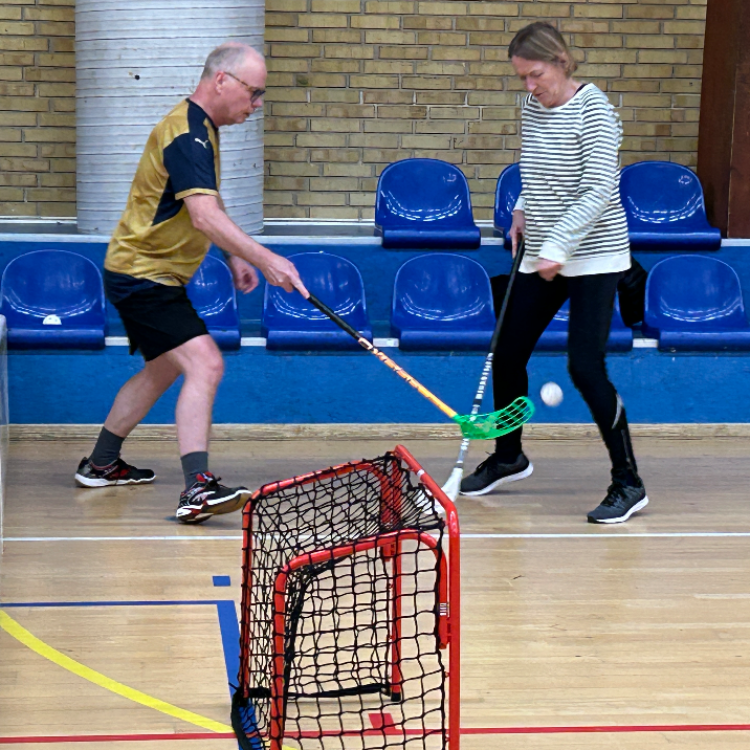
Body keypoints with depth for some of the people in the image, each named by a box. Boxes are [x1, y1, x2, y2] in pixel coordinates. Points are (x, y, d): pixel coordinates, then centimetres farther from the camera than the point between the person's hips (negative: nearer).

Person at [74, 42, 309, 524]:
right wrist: (265, 259, -42)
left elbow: (207, 208, 25)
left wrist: (235, 258, 18)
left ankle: (101, 465, 39)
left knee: (162, 370, 25)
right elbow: (204, 216, -36)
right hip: (143, 275, -11)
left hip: (153, 275, 11)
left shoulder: (202, 129, 10)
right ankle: (198, 489, -31)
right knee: (205, 365, -23)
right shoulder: (187, 134, -23)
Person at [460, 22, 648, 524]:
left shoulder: (593, 109, -15)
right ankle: (508, 458, 33)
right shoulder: (532, 106, 6)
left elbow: (600, 189, -23)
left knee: (585, 367, -14)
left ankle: (628, 483, -3)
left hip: (593, 257, -7)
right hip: (541, 257, 7)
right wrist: (524, 212, 8)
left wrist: (557, 247, -28)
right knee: (507, 355, 10)